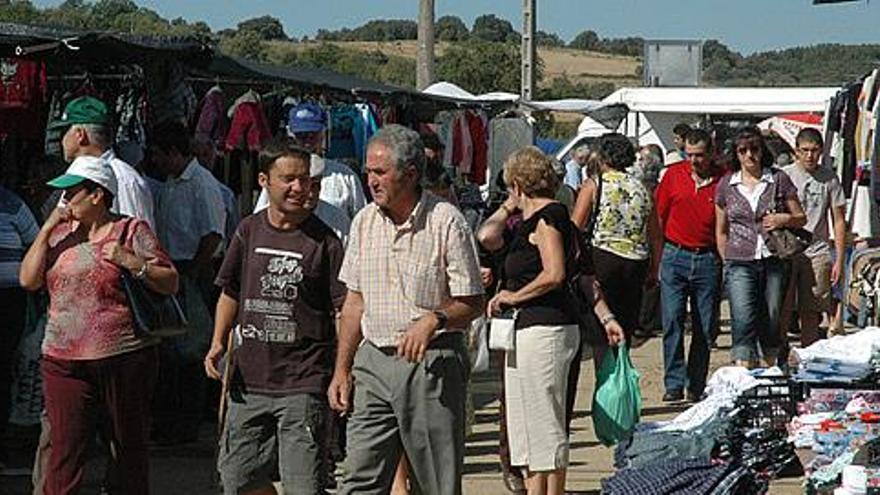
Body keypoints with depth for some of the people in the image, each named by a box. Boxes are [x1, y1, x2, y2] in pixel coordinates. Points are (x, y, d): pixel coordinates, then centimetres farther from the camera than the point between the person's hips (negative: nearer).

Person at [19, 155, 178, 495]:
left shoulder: (131, 231, 1)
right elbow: (29, 280, 3)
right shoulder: (60, 233, 13)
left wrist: (131, 262, -17)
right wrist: (47, 228, 0)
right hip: (63, 361, 3)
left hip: (124, 357, -3)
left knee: (130, 446, 11)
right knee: (64, 449, -5)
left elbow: (171, 283, -3)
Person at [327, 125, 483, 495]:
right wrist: (342, 370, 12)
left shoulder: (445, 222, -7)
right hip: (373, 362, 5)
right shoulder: (365, 221, 9)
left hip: (432, 364, -5)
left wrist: (434, 319, -26)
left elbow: (471, 303, -6)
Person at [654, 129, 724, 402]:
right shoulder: (673, 174, 3)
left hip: (708, 259, 0)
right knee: (672, 321, -8)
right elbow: (658, 217, 10)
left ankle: (697, 386, 13)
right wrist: (657, 258, 7)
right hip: (675, 256, 0)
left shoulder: (723, 180, -1)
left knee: (705, 327, 4)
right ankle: (674, 384, -6)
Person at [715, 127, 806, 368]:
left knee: (771, 321, 5)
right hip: (739, 264, -1)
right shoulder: (726, 185, 8)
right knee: (743, 321, -15)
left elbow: (801, 218, 11)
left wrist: (784, 219, -10)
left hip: (774, 261, 1)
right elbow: (721, 231, 16)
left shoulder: (779, 179, 5)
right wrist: (727, 261, 10)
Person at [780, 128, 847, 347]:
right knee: (781, 313, -2)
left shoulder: (829, 178, 6)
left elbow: (839, 221, 9)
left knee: (811, 315, 4)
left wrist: (839, 260, 4)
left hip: (817, 253, 1)